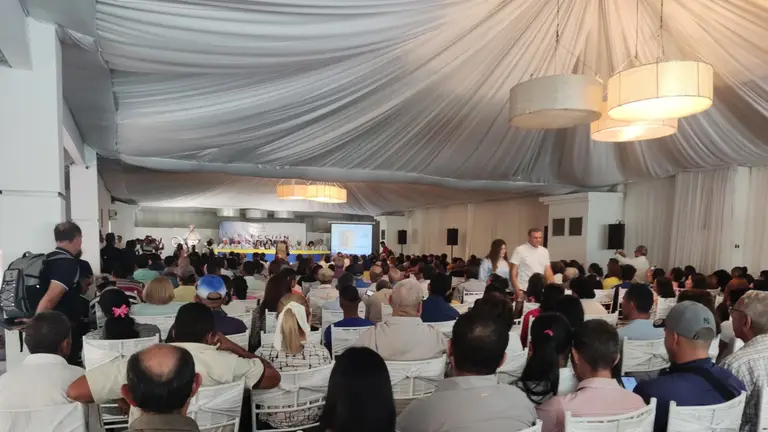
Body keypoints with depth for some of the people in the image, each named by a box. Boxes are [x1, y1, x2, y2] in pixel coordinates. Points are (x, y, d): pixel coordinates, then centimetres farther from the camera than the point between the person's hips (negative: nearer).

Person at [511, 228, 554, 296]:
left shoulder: (544, 251, 10)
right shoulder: (520, 250, -7)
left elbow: (548, 271, 12)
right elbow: (513, 272, -8)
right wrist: (517, 290, -15)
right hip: (523, 290, -5)